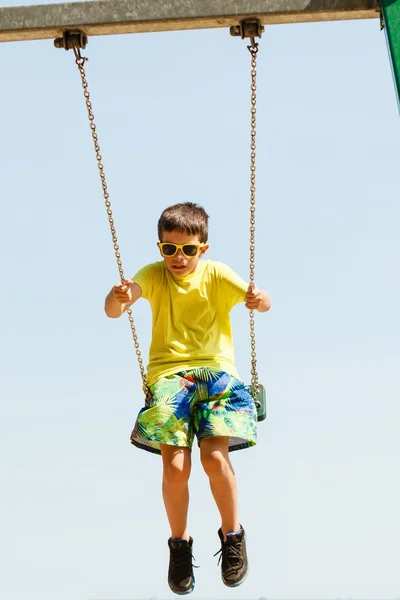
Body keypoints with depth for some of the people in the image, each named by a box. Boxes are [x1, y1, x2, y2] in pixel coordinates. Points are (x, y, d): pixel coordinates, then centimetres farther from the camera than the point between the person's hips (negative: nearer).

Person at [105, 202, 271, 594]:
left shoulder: (216, 275, 3)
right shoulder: (153, 276, 4)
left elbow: (258, 299, -12)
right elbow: (116, 305, -15)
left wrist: (259, 300, -37)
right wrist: (118, 299, -40)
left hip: (216, 370, 0)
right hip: (168, 374, 0)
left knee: (215, 456, -21)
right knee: (175, 466, -18)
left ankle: (232, 533, 5)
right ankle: (179, 543, 7)